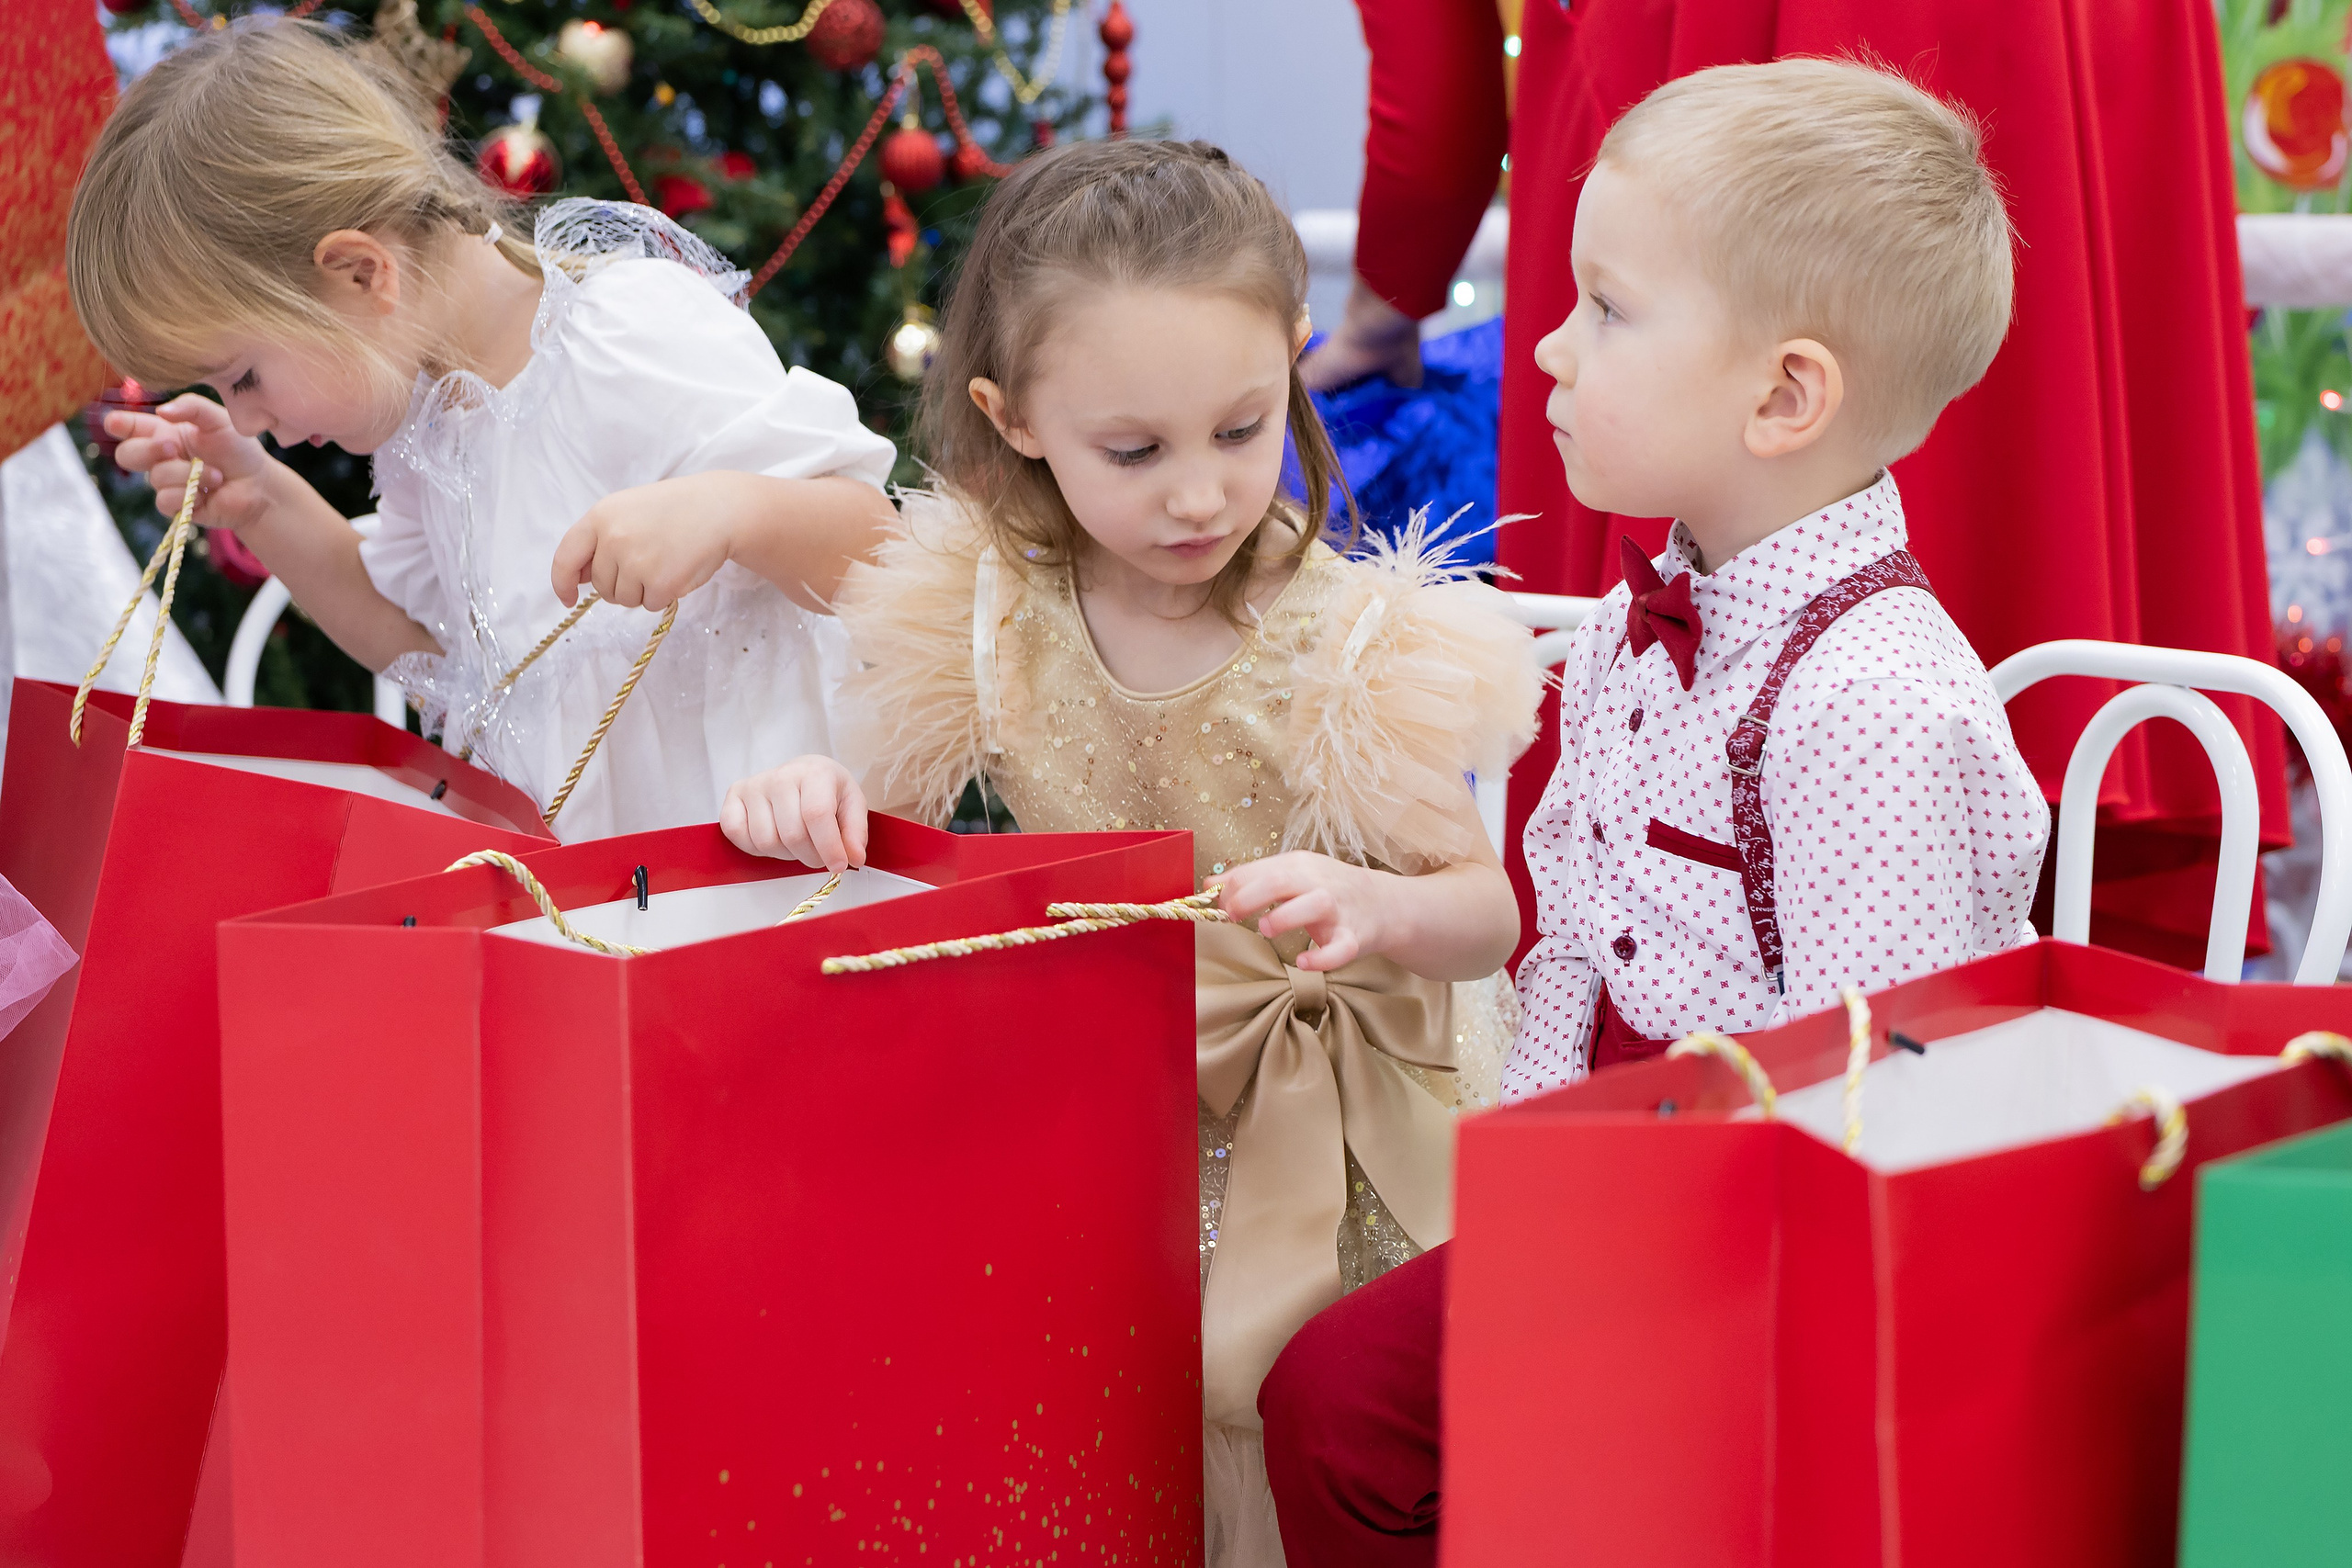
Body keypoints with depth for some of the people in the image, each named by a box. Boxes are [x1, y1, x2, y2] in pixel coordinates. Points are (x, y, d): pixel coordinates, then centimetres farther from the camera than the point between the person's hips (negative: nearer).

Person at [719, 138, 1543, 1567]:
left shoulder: (1353, 646, -16)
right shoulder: (979, 619, -7)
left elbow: (1493, 909, -10)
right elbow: (886, 844, 6)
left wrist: (1372, 911, -32)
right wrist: (805, 797, -17)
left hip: (1317, 1135, -3)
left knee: (1240, 1399, -17)